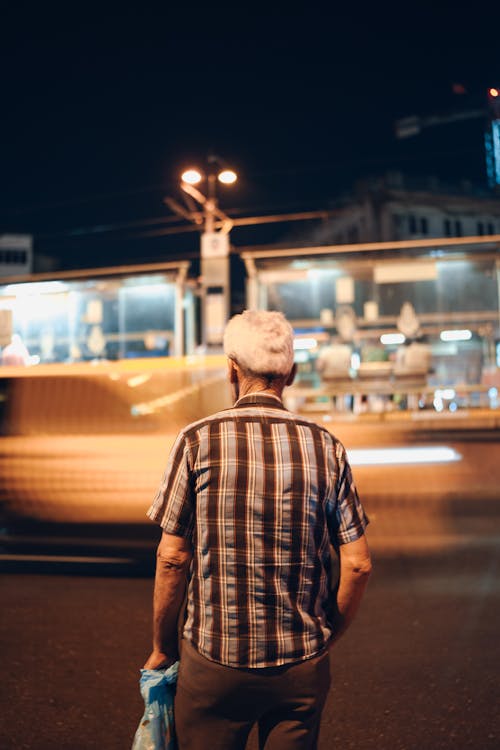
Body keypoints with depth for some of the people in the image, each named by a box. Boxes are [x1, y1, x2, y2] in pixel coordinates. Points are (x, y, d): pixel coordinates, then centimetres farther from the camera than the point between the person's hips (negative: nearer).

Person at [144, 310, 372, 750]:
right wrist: (328, 638, 12)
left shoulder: (198, 441, -10)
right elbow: (358, 565, -3)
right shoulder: (326, 447, -4)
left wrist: (162, 648, 6)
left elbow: (172, 558, -7)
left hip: (214, 663, -1)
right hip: (303, 664, 2)